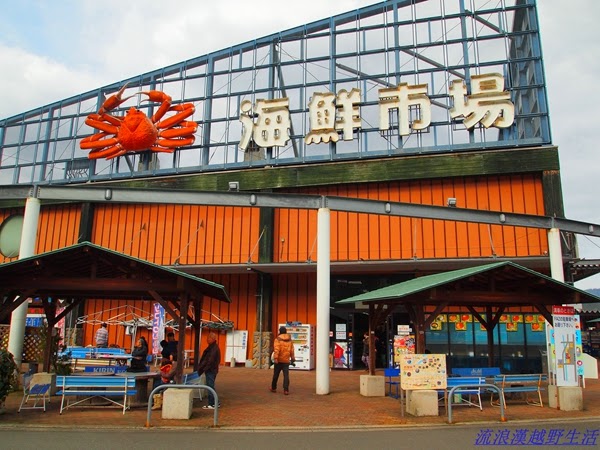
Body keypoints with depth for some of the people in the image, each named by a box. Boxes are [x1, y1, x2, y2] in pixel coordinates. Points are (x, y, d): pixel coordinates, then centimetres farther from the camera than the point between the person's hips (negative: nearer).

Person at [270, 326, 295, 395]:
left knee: (276, 375, 12)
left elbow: (276, 349, -17)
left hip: (279, 360, -3)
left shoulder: (278, 339, -7)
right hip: (286, 361, 3)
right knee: (286, 376, 0)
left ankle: (273, 388, 25)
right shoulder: (289, 340, 8)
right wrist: (292, 358, 19)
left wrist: (275, 358, -21)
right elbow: (292, 350, 11)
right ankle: (286, 390, -9)